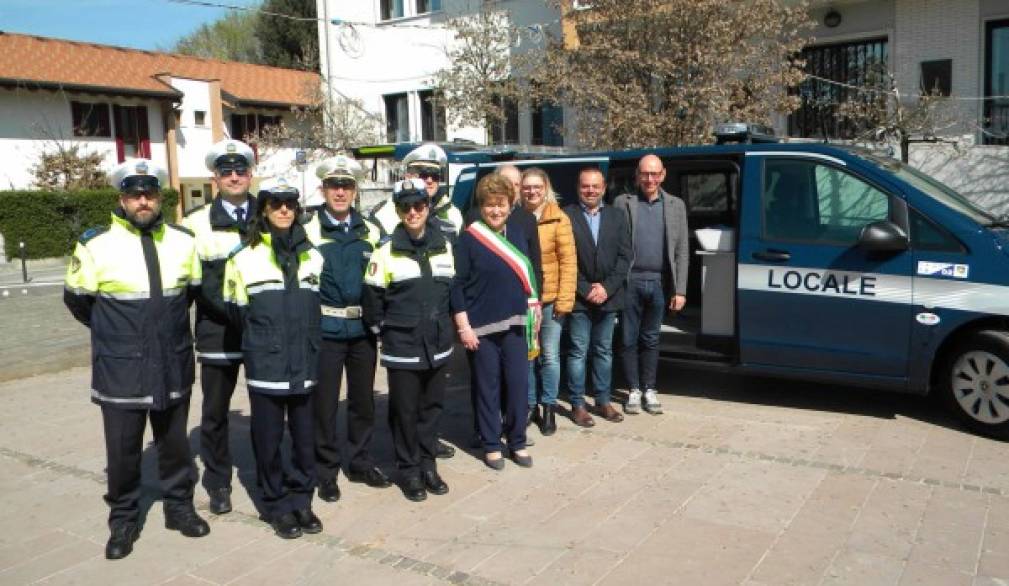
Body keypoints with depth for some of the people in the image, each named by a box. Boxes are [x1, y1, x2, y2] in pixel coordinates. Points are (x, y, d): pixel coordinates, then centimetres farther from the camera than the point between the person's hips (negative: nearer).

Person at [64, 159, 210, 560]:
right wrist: (112, 330, 11)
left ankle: (179, 507, 32)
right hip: (120, 370, -3)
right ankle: (123, 520, 25)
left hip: (173, 366, 3)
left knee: (175, 443, 15)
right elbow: (76, 299, 3)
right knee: (123, 450, 7)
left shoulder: (183, 241, 1)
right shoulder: (95, 245, -9)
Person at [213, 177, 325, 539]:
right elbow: (234, 310, 4)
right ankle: (276, 505, 19)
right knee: (268, 438, 4)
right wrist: (263, 336, 9)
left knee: (304, 435, 8)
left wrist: (308, 342, 13)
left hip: (303, 363, 3)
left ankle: (300, 499, 24)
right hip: (264, 364, -3)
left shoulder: (312, 256, 10)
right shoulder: (244, 257, -2)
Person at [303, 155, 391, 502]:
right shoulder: (309, 231, -4)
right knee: (325, 404, 4)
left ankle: (360, 463, 29)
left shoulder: (370, 231, 8)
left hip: (363, 327, 4)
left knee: (363, 400, 13)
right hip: (326, 329, -4)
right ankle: (326, 471, 19)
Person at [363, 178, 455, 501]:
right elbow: (371, 297, -4)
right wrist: (385, 330, 1)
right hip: (402, 348, -4)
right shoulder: (386, 251, -7)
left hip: (438, 345, 4)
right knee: (405, 411, 6)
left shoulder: (444, 247, 6)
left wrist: (442, 324, 13)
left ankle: (428, 464, 28)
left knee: (432, 407, 13)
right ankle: (409, 469, 21)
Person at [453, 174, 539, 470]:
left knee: (518, 384, 6)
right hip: (481, 326, -4)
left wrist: (533, 313, 12)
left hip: (515, 324, 4)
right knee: (487, 386, 5)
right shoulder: (469, 238, -6)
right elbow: (458, 285, -7)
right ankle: (491, 445, 19)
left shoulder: (517, 235, 8)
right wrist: (463, 326, -11)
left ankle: (517, 442, 21)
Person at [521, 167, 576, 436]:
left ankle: (549, 407, 19)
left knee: (549, 356, 4)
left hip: (550, 299, -2)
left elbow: (568, 261, -6)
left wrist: (565, 298, -12)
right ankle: (530, 404, 25)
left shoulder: (559, 219, -4)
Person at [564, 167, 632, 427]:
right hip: (578, 298, -4)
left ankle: (603, 401, 23)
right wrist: (586, 290, -12)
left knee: (604, 351, 12)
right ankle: (577, 404, 11)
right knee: (579, 352, 2)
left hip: (608, 296, 4)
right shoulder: (567, 216, -5)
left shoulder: (617, 216, 8)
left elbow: (624, 256, 3)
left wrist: (607, 288, -8)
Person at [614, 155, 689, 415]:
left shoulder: (676, 205, 7)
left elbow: (682, 251, 5)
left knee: (650, 339, 12)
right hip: (630, 282, -1)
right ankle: (633, 390, 19)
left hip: (659, 283, 2)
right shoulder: (623, 203, 0)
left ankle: (649, 389, 24)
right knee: (629, 339, 7)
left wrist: (680, 290, -1)